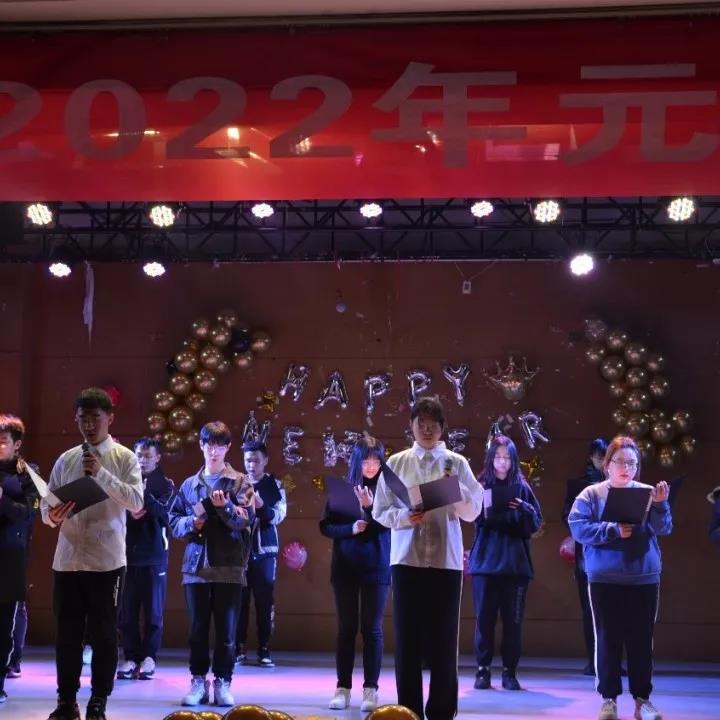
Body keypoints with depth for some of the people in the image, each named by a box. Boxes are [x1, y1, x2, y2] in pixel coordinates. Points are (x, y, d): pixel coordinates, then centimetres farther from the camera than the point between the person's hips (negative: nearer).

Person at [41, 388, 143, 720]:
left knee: (103, 634, 3)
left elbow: (136, 502, -13)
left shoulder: (124, 458, -1)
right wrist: (52, 515, -14)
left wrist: (101, 473, -21)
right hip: (67, 558, 3)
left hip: (106, 560, -3)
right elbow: (46, 503, 10)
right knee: (66, 633, 8)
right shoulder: (65, 460, 8)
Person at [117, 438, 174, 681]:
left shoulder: (165, 485, 5)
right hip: (127, 552, 1)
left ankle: (148, 658, 6)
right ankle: (131, 658, 7)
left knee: (153, 610, 1)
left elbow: (162, 510, -13)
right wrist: (129, 514, -16)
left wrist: (144, 493, -27)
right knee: (126, 610, 1)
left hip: (153, 554, -1)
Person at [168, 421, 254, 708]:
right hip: (196, 565, 2)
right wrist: (191, 523, -8)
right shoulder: (189, 485, 12)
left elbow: (246, 519, -7)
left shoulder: (239, 482, 3)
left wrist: (224, 506, -23)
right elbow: (173, 522, 12)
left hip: (229, 566, -2)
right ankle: (198, 681, 13)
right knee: (198, 627, 6)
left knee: (226, 628, 1)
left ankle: (223, 682, 9)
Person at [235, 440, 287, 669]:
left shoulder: (274, 485, 4)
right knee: (239, 600, 1)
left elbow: (279, 515, -6)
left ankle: (264, 650, 4)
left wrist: (261, 507, -24)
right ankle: (239, 649, 7)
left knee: (265, 601, 0)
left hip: (265, 550, -1)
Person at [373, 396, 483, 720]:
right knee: (407, 639, 2)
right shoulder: (396, 462, 6)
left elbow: (472, 512, 2)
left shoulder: (456, 463, 5)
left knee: (443, 640, 2)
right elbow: (380, 511, 5)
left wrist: (456, 488, -15)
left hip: (446, 560, 0)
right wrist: (404, 517, -14)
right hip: (407, 559, 1)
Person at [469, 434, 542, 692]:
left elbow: (536, 522, 3)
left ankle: (509, 672, 9)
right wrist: (485, 509, -27)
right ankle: (483, 670, 7)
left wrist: (523, 508, -16)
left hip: (515, 562, 1)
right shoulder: (480, 486, 5)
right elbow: (475, 518, -7)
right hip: (486, 561, -1)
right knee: (484, 617, 0)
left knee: (513, 619, 3)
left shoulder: (521, 487, 8)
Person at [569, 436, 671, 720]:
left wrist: (660, 505, -25)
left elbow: (664, 529, -5)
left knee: (641, 640, 5)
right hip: (605, 579, -1)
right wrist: (613, 530, -20)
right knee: (607, 639, 4)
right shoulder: (592, 494, 1)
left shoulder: (647, 493, 4)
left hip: (644, 578, 1)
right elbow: (577, 527, -9)